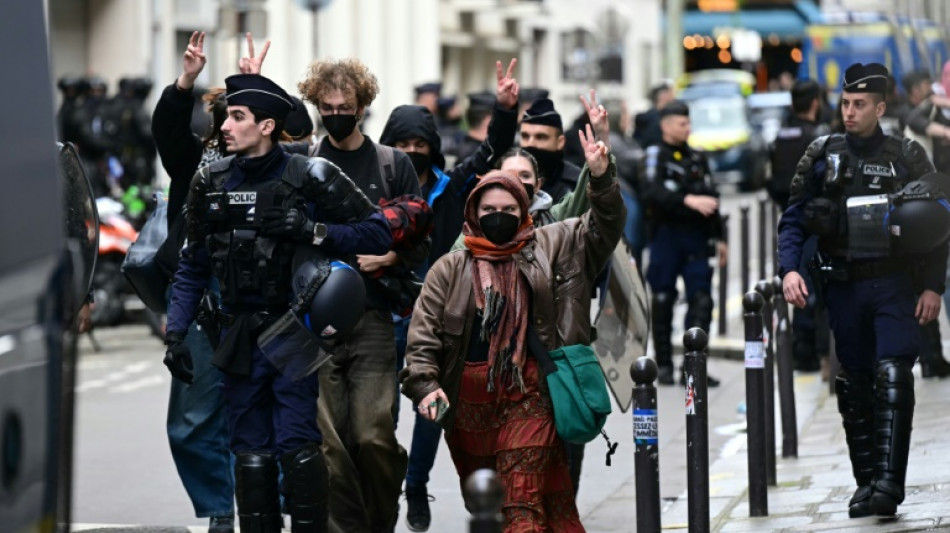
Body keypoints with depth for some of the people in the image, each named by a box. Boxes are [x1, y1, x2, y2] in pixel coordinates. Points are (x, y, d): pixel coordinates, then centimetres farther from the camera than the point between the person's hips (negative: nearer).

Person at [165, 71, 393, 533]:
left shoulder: (310, 177, -5)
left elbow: (378, 233, -5)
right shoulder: (211, 182, 8)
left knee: (298, 448, -11)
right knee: (250, 453, 5)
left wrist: (313, 230, -18)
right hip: (240, 335, 4)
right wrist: (175, 333, 7)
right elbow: (193, 266, 15)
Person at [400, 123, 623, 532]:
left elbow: (603, 226, 5)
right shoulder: (449, 271, 8)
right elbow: (423, 338, 2)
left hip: (529, 394, -2)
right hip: (469, 398, 2)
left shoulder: (548, 249, 10)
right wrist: (425, 386, -15)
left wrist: (601, 176, -13)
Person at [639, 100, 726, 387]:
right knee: (663, 301, 2)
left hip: (696, 236, 4)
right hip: (665, 234, -4)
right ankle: (663, 365, 12)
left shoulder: (697, 158, 16)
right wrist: (687, 200, -29)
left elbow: (711, 199, 22)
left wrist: (718, 238, 21)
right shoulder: (655, 156, -1)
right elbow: (651, 193, -18)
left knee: (702, 300, -5)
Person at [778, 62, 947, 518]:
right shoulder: (822, 155, 7)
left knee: (893, 379, -16)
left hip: (894, 287, -3)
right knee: (854, 389, 6)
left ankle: (889, 482, -22)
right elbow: (793, 219, 7)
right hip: (843, 288, 3)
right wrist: (789, 268, -8)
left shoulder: (907, 157, 2)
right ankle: (866, 482, 15)